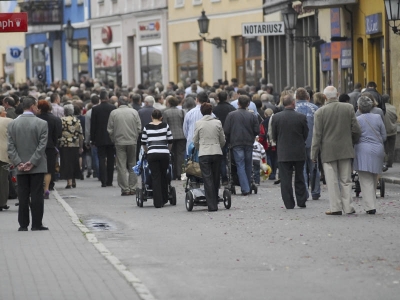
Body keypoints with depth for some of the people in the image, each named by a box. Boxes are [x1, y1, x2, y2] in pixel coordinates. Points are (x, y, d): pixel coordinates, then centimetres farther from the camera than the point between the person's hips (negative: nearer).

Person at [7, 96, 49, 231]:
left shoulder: (13, 124, 2)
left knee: (23, 197, 6)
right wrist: (32, 163, -10)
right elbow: (42, 146, -12)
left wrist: (18, 163, -4)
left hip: (21, 168, 3)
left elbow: (11, 147, -2)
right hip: (37, 168, -3)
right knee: (37, 196, 2)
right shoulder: (41, 124, -8)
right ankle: (36, 224, 3)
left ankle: (23, 225, 6)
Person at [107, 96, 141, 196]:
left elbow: (110, 130, 0)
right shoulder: (134, 112, 1)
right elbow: (139, 128, 1)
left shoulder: (114, 113, -3)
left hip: (119, 142, -2)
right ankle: (133, 188, 8)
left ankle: (125, 189, -3)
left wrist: (114, 140, 14)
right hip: (132, 142, 2)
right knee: (132, 166, 10)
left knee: (121, 167, 1)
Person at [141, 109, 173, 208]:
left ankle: (158, 202, -2)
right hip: (164, 154, 1)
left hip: (152, 154, 0)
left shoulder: (147, 127, 4)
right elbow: (170, 141, 7)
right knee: (163, 176, 16)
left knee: (155, 177, 2)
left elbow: (143, 142, 9)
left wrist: (147, 151, 27)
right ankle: (164, 199, 24)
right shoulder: (165, 126, 4)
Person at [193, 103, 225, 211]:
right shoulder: (217, 122, 2)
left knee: (208, 179, -2)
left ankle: (212, 205, -8)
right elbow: (223, 140, 9)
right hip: (217, 153, 2)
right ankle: (215, 202, 18)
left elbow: (195, 141, 5)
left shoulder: (198, 123, -2)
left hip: (204, 154, -2)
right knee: (216, 178, 12)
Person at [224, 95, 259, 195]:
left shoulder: (231, 115, -4)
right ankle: (248, 186, 21)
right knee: (248, 165, 13)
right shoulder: (252, 116, 0)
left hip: (236, 143, -2)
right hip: (249, 144, 2)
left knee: (240, 165, -3)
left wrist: (230, 141, 13)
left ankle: (245, 189, -13)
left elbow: (226, 131, -4)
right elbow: (257, 131, 1)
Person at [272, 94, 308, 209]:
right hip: (299, 152, 1)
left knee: (285, 179, 3)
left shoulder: (276, 117, -8)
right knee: (299, 178, 14)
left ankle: (289, 204, 1)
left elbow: (274, 136, 1)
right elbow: (306, 135, 1)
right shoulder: (301, 117, -9)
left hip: (283, 153, -1)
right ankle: (301, 202, 16)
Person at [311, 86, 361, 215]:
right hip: (345, 149, 2)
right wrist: (353, 142, 19)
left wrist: (314, 154, -2)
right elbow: (356, 130, 0)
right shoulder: (349, 108, -3)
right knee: (346, 180, 9)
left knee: (332, 181, 3)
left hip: (328, 151, -2)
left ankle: (336, 207, 1)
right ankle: (348, 207, 8)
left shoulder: (320, 112, -9)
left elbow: (317, 135, -8)